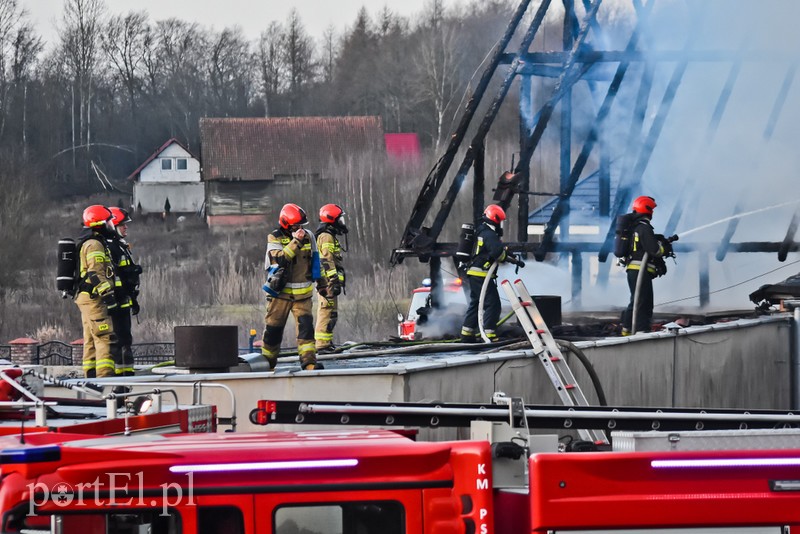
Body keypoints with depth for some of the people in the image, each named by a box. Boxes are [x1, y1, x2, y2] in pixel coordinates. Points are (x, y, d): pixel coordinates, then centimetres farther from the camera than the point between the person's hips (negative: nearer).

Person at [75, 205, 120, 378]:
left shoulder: (87, 244, 21)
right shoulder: (95, 245, -12)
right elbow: (97, 274, -20)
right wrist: (108, 295, -22)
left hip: (86, 298, 11)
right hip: (94, 299, -11)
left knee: (91, 341, 13)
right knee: (106, 339, -15)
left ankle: (90, 377, 15)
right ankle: (105, 376, -23)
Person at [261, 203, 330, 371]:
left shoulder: (308, 237, 7)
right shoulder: (275, 238, -6)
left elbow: (315, 262, 17)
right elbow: (280, 258, -24)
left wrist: (322, 285, 20)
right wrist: (296, 242, -28)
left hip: (302, 293, 3)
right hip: (280, 292, -3)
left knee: (305, 325, -13)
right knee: (273, 328, 3)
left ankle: (308, 361, -17)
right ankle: (268, 362, 18)